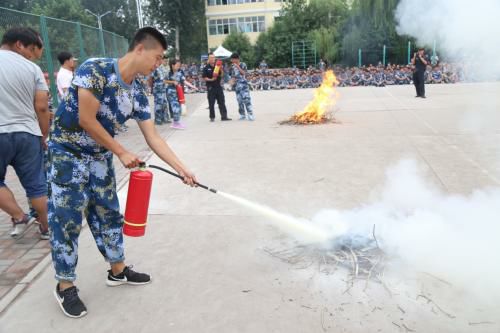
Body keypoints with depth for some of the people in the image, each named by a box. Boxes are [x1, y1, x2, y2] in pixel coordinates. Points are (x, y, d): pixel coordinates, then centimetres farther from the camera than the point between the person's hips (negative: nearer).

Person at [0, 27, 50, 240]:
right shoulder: (32, 69, 2)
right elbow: (42, 107, -1)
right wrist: (44, 136, 10)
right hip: (27, 134, 1)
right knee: (36, 185, 10)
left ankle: (19, 218, 14)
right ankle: (46, 228, 20)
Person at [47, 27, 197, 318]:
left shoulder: (138, 92, -3)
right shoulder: (96, 69, -23)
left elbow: (153, 137, -3)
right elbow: (86, 120, -25)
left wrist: (181, 168, -8)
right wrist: (122, 153, -19)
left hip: (100, 155, 7)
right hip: (68, 152, -6)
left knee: (108, 213, 12)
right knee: (67, 219, 0)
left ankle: (118, 270, 29)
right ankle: (65, 285, 17)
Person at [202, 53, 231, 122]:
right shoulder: (206, 68, -2)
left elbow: (221, 76, 10)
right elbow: (204, 78, -5)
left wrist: (221, 70, -7)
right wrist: (211, 79, -19)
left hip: (218, 86, 4)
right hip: (210, 87, -4)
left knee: (222, 102, 3)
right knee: (211, 103, 1)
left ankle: (224, 116, 6)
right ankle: (212, 117, 11)